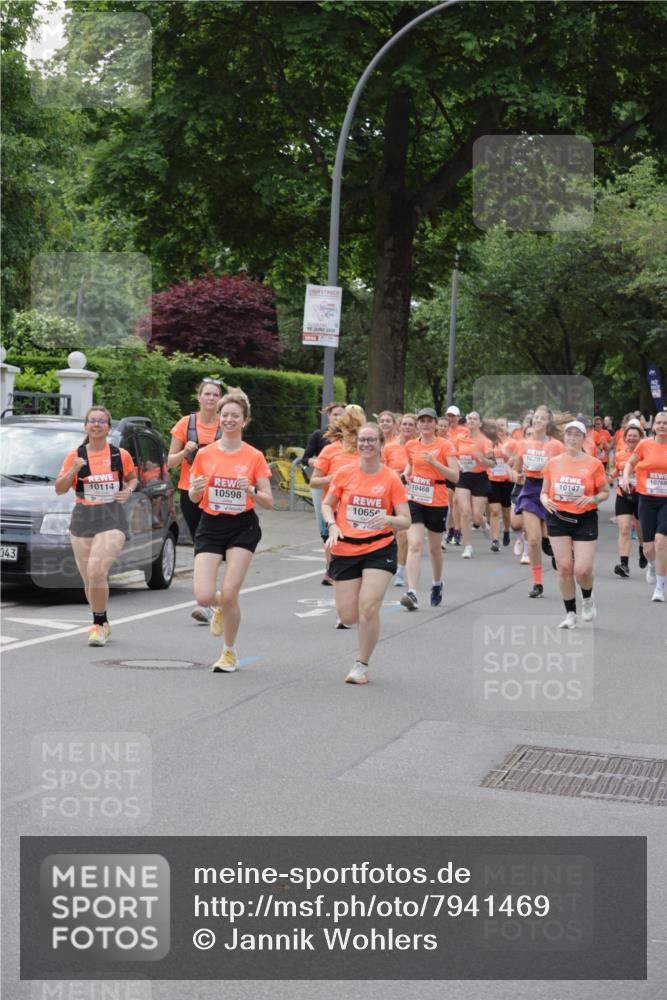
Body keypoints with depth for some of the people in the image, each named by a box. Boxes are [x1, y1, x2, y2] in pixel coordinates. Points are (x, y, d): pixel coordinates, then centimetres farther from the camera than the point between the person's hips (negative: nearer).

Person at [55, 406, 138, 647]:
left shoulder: (121, 455, 2)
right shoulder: (75, 455, 4)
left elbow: (133, 478, 20)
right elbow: (59, 489, 3)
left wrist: (128, 490, -2)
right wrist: (73, 471, -14)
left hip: (112, 519, -3)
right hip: (82, 519, 3)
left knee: (97, 571, -21)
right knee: (88, 579, 8)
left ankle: (98, 624, -9)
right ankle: (102, 623, 28)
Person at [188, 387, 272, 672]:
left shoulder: (254, 457, -3)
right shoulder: (205, 454, 1)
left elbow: (268, 502, -2)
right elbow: (193, 498, 9)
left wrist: (250, 490, -22)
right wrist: (196, 489, -15)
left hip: (242, 528, -2)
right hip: (210, 527, 2)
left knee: (229, 594, -9)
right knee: (203, 596, -12)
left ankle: (230, 652, 14)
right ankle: (220, 607, 27)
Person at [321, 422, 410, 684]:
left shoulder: (391, 479, -4)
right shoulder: (345, 473, -1)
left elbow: (405, 520, -3)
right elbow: (327, 504, 11)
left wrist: (388, 519, -24)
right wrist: (332, 525, -8)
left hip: (380, 549, -2)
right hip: (345, 549, 2)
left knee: (369, 607, -17)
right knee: (348, 616, -2)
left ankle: (362, 665, 2)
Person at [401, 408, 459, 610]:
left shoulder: (445, 446, -6)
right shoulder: (411, 446, 6)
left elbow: (455, 476, -13)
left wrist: (434, 462, -24)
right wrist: (405, 474, 5)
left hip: (437, 502, -2)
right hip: (414, 500, 2)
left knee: (435, 548, 13)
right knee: (414, 545, -14)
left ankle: (437, 584, 40)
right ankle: (412, 593, -23)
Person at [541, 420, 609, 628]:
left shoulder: (594, 464, -3)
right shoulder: (553, 463, 4)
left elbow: (605, 492, 4)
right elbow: (544, 492, 12)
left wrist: (592, 499, -16)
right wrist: (545, 501, -10)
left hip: (585, 519, -2)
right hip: (558, 519, 2)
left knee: (582, 570, -9)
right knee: (564, 568, 0)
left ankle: (588, 599, 25)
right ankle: (570, 614, 14)